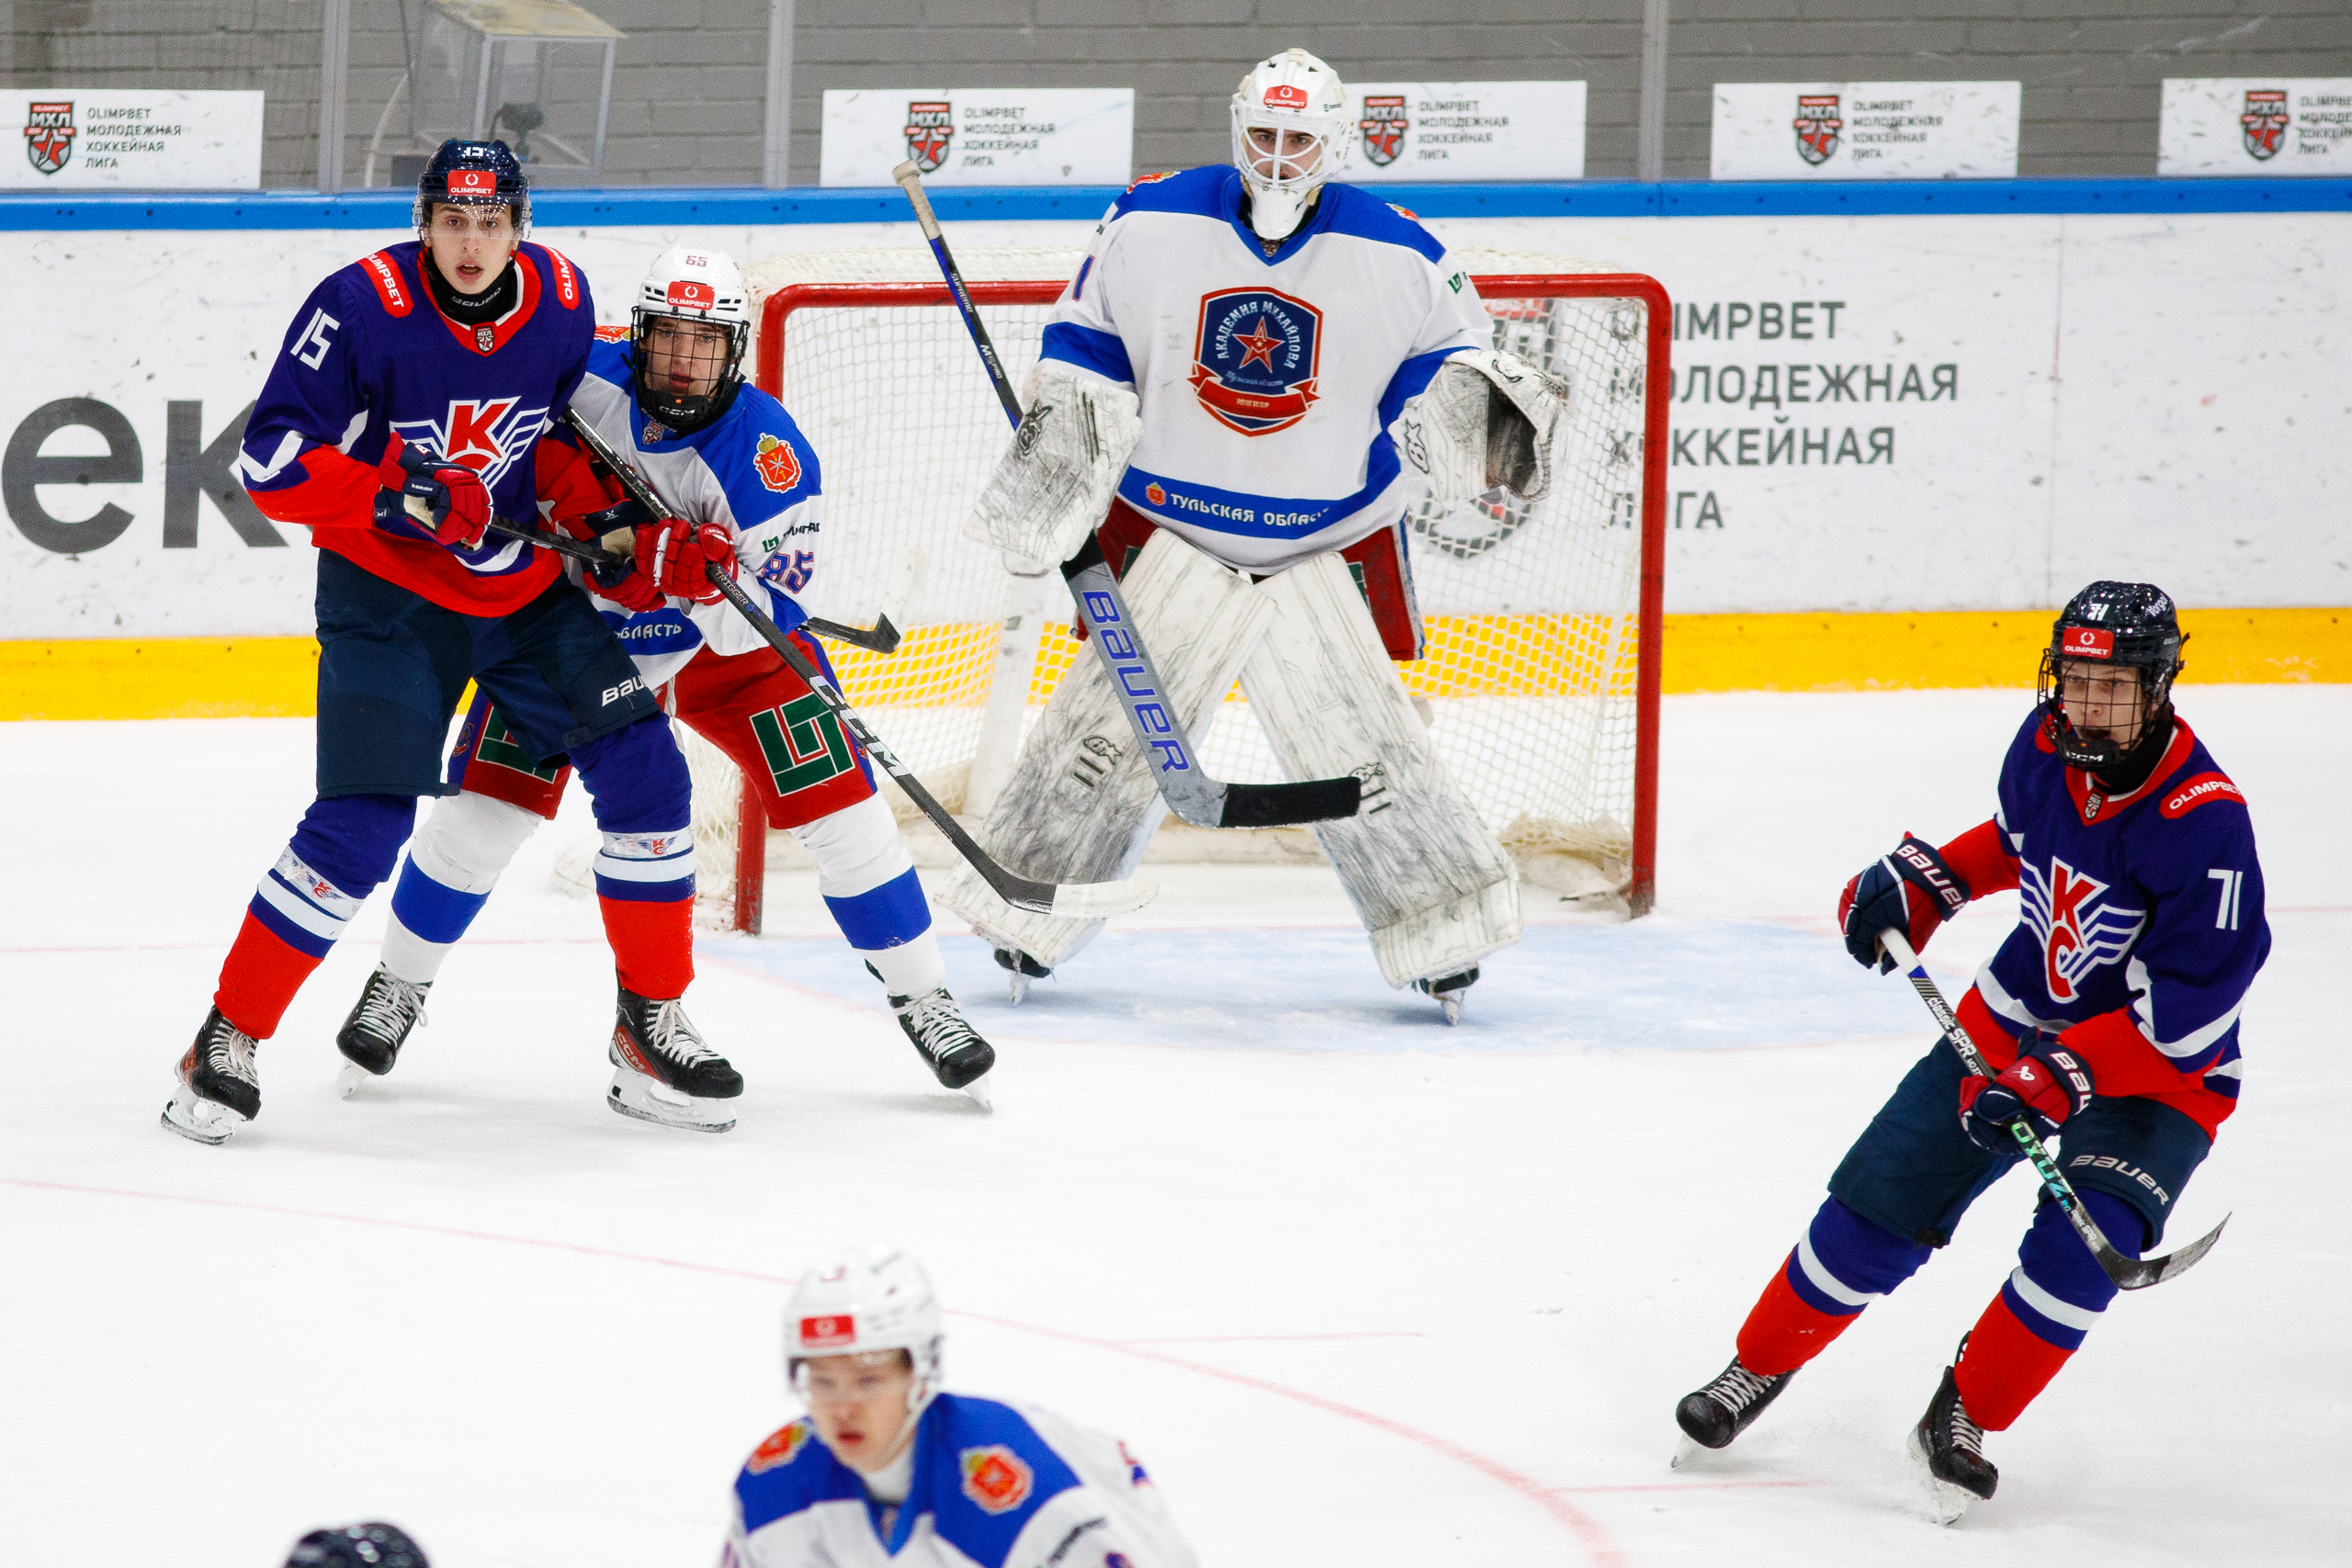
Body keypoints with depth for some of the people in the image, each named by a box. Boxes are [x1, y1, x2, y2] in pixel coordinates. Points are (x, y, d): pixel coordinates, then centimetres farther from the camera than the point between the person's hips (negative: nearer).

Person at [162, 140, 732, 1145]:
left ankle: (652, 1015, 14)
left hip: (528, 591, 5)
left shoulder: (563, 301, -6)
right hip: (388, 596, -5)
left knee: (644, 775, -2)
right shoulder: (361, 308, -21)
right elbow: (271, 463, -21)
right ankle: (228, 1042, -4)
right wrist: (401, 494, -30)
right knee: (361, 827, -15)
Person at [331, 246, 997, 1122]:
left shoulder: (769, 455, -27)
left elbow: (762, 625, -29)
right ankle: (398, 984, 14)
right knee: (488, 802, -10)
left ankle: (921, 997, 6)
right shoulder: (580, 381, -23)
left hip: (719, 642, -1)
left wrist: (711, 579, -49)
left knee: (831, 795, -11)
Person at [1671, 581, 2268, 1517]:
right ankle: (1757, 1370, 20)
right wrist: (1926, 881, 3)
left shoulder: (2205, 824, -29)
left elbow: (2185, 1013, -29)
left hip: (2158, 1071, -5)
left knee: (2081, 1244, -26)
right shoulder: (2047, 745, -10)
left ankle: (1962, 1419, -7)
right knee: (1879, 1205, -1)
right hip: (2018, 1019, 5)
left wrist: (2056, 1077, -33)